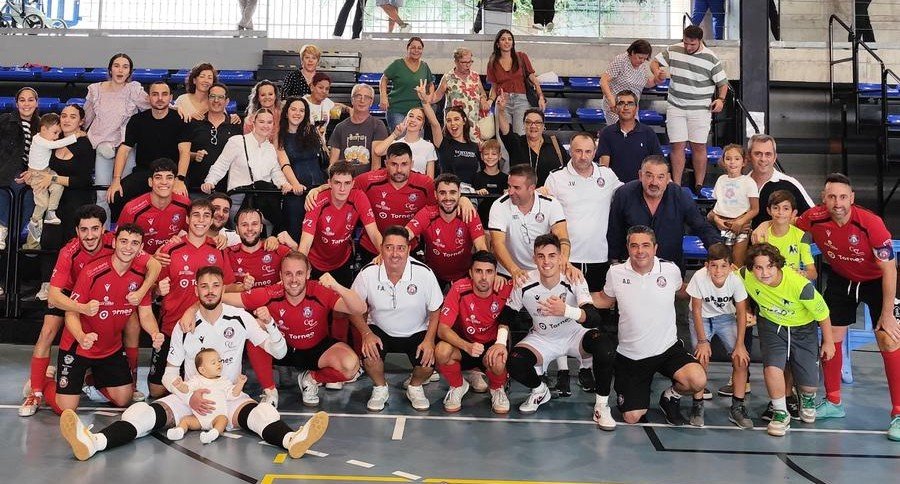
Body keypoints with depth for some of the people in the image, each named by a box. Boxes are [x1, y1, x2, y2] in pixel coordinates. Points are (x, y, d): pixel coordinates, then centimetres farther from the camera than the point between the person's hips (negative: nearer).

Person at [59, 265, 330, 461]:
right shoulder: (184, 326, 2)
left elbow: (279, 352, -2)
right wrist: (190, 397, -15)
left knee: (261, 413, -35)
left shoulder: (240, 318, 0)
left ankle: (291, 440, -65)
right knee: (143, 413, -26)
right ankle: (94, 442, -50)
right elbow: (170, 373, 4)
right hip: (190, 397, 2)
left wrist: (269, 325, -22)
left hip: (230, 397, -2)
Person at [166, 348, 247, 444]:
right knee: (185, 419, -16)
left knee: (223, 419, -31)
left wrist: (239, 384, -12)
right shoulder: (197, 380, 10)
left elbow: (232, 394, 4)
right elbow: (187, 388, -2)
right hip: (198, 417, 2)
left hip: (217, 416, -2)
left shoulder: (224, 382, 12)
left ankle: (215, 432, -51)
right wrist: (181, 386, -25)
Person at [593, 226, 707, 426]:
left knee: (698, 381, -28)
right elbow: (605, 300, 10)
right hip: (630, 355, 0)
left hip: (668, 349, 0)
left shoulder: (671, 270, -7)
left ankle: (671, 396, 8)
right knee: (632, 418, -1)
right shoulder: (616, 273, -7)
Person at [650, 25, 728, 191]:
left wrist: (721, 99, -15)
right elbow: (655, 62, 13)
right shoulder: (673, 51, 1)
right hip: (675, 107, 1)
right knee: (677, 145, -1)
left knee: (699, 146, 3)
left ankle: (698, 186, 12)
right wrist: (657, 73, -9)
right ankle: (676, 186, 4)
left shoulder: (711, 59, -4)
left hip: (700, 109, -1)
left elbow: (723, 83, 3)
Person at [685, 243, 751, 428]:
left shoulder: (735, 281, -26)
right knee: (702, 358, -19)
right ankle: (697, 405, -1)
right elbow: (697, 311, -19)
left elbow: (741, 313, -13)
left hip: (725, 317, 2)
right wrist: (702, 341, -19)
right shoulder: (699, 278, -31)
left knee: (741, 358, -11)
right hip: (702, 318, -2)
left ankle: (737, 407, 5)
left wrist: (739, 344, -15)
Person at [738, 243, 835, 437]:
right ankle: (781, 414, 1)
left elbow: (822, 313, -16)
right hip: (771, 325, 1)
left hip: (803, 328, -1)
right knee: (772, 368, -24)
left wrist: (828, 342, -3)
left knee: (810, 383, 0)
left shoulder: (800, 285, -32)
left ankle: (808, 398, 41)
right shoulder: (746, 276, -26)